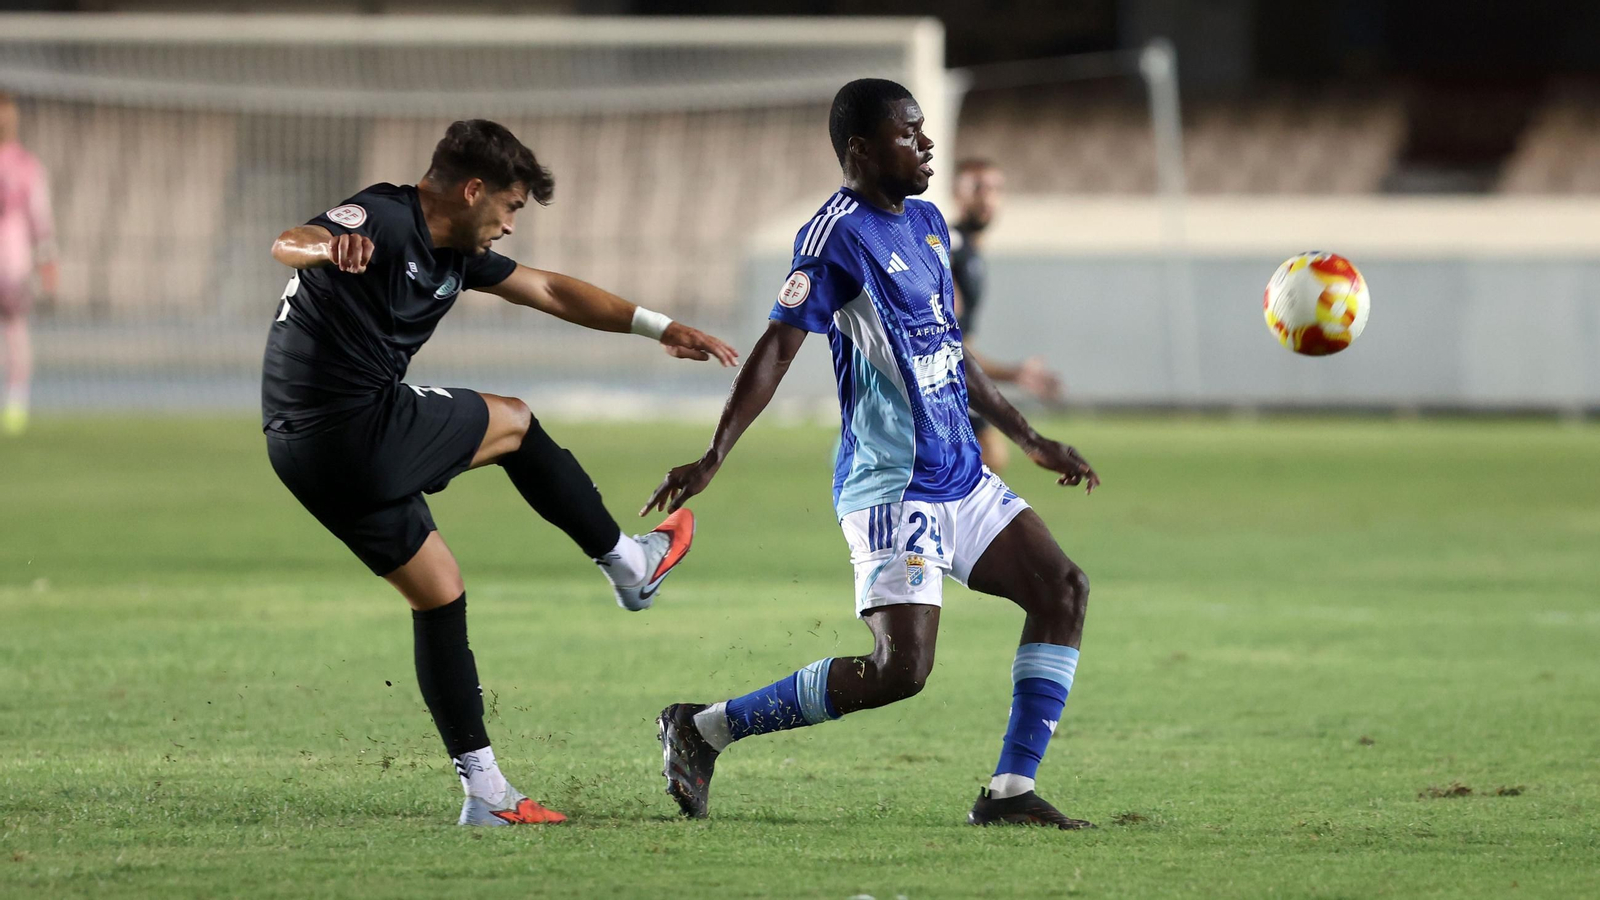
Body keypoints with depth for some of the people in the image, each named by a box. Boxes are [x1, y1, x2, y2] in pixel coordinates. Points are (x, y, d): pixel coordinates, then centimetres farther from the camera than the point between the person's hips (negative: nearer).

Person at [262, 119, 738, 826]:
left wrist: (661, 328, 26)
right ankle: (628, 565, 30)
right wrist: (328, 244, -57)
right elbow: (287, 243, -32)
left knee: (438, 592, 14)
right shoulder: (386, 220, -14)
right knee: (514, 423, 12)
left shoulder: (455, 254, 16)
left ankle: (484, 790, 13)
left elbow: (549, 291, 25)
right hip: (363, 432, -10)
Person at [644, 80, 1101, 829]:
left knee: (1063, 591, 2)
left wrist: (1030, 441, 26)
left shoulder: (927, 224, 14)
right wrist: (712, 459, -24)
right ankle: (703, 730, -5)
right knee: (900, 667, -17)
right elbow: (777, 348, -17)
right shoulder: (839, 233, -13)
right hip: (891, 486, -9)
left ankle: (1010, 792, 3)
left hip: (961, 477, 9)